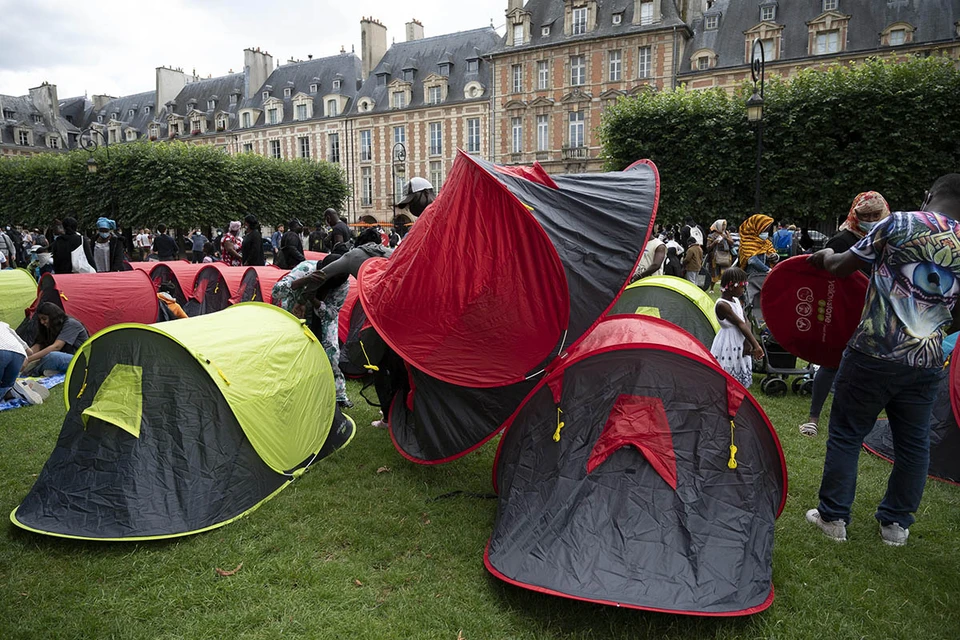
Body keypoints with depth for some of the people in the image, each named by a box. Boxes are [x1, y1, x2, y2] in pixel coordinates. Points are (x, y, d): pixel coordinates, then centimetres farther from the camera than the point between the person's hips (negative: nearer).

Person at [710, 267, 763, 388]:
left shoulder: (736, 301, 7)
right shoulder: (722, 305, -19)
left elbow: (746, 322, 5)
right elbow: (740, 324, -22)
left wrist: (748, 342, -11)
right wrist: (756, 345, -23)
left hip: (740, 346, 9)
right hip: (728, 345, -9)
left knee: (740, 380, 16)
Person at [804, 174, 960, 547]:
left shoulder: (899, 223, -6)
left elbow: (840, 268, 0)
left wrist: (825, 257, 22)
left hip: (874, 353, -4)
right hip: (927, 363, 4)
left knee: (846, 433, 8)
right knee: (913, 442, 17)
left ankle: (832, 516, 17)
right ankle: (896, 523, 29)